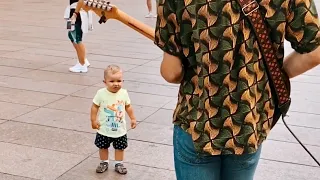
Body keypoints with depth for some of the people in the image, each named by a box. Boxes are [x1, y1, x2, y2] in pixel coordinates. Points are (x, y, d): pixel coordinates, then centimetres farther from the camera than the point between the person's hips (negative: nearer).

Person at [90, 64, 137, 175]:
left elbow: (128, 106, 5)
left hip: (120, 129, 1)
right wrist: (94, 120, -9)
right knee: (103, 147, 15)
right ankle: (104, 162, 34)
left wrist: (133, 118, 8)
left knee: (120, 147, 13)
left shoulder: (123, 93, -8)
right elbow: (95, 107, -7)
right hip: (104, 129, -1)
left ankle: (119, 164, 30)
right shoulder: (101, 93, -16)